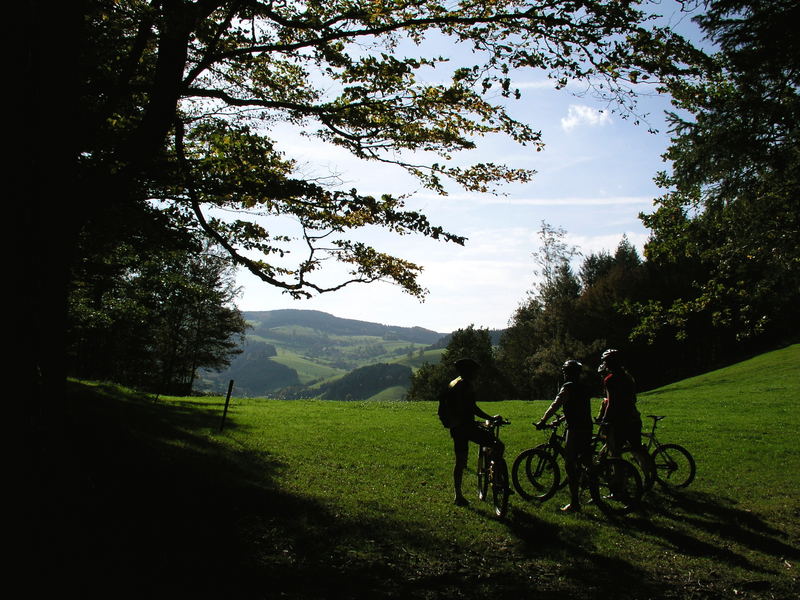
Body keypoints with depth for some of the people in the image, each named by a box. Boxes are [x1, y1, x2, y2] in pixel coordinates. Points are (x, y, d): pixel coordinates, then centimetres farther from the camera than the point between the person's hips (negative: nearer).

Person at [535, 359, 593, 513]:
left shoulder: (568, 387, -10)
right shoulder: (584, 388, 17)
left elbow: (555, 405, -18)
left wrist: (542, 421, -14)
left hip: (575, 430, -8)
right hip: (587, 428, 8)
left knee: (570, 465, -4)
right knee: (584, 461, 21)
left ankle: (574, 503, -4)